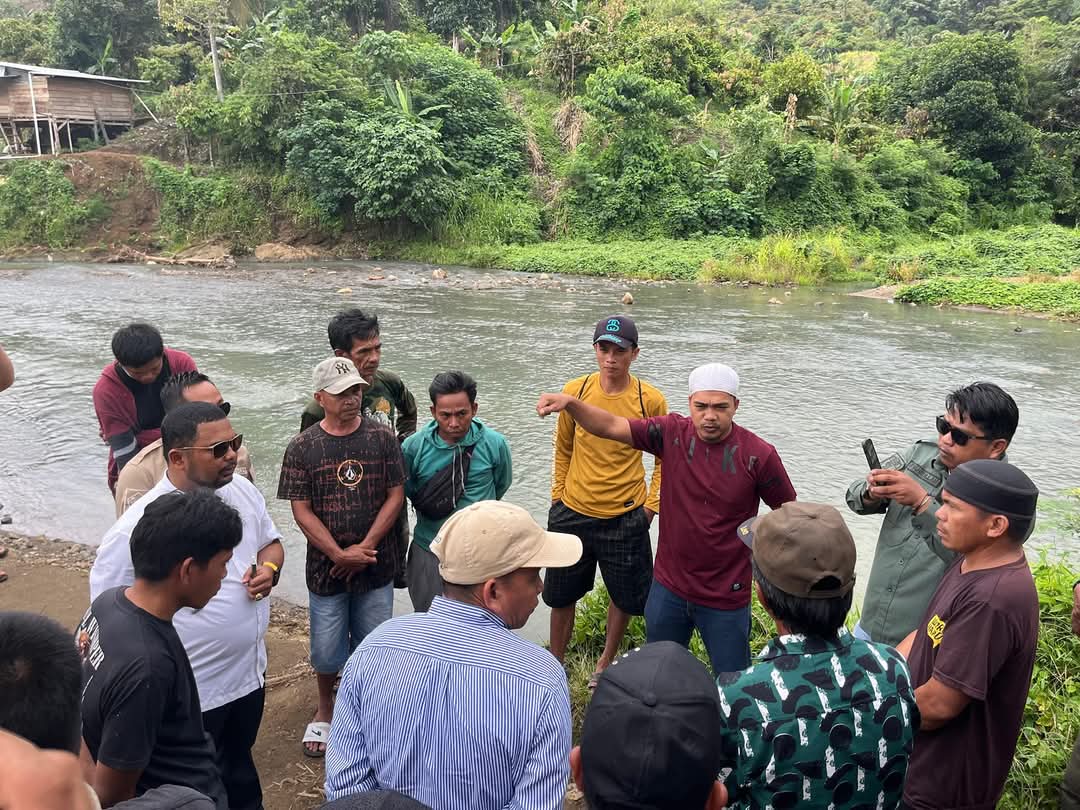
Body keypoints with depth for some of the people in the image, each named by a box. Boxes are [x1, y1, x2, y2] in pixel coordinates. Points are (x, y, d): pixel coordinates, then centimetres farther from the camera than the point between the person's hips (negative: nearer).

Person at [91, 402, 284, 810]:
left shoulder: (243, 490, -7)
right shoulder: (138, 527, -25)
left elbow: (271, 542, 11)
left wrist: (269, 569, -11)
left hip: (250, 670, 5)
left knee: (240, 768, 28)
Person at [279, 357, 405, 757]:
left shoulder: (382, 437, -4)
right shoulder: (302, 447, -6)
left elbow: (395, 496, -5)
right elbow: (301, 510, -6)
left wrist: (364, 549, -12)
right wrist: (340, 554, -15)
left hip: (376, 564, 1)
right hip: (326, 565, 0)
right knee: (326, 650, 11)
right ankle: (325, 709, 38)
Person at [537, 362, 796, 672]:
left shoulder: (758, 455, -16)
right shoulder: (673, 433, -9)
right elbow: (609, 426, -14)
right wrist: (570, 402, -31)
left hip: (726, 599, -3)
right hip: (668, 588, 3)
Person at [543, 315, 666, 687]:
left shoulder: (651, 400, -11)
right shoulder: (575, 391, -6)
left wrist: (651, 505, -2)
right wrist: (558, 496, 7)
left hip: (626, 517, -1)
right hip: (573, 512, 1)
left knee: (624, 596, 14)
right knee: (561, 596, 14)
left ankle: (605, 664, 39)